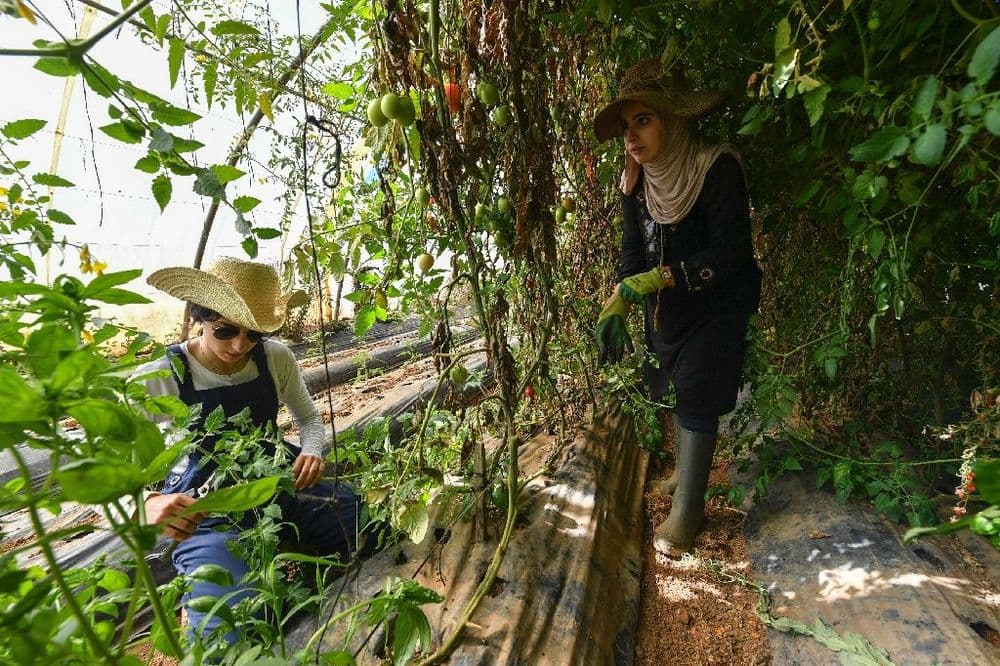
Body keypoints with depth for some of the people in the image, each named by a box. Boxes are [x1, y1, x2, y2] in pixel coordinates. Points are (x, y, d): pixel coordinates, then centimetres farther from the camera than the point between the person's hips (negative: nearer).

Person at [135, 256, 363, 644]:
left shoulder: (276, 359, -6)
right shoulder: (157, 381, -16)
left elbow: (309, 418, 10)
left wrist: (313, 452, -14)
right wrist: (149, 506, -41)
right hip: (203, 512, -3)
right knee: (236, 636, -25)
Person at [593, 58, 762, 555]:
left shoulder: (718, 169, -23)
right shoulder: (637, 178, -6)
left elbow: (727, 255, -25)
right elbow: (632, 251, -6)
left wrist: (657, 278, -31)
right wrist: (616, 308, -19)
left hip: (717, 308, -5)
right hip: (666, 308, 6)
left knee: (697, 399, -5)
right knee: (673, 390, 15)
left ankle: (688, 507, 10)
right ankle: (686, 468, 39)